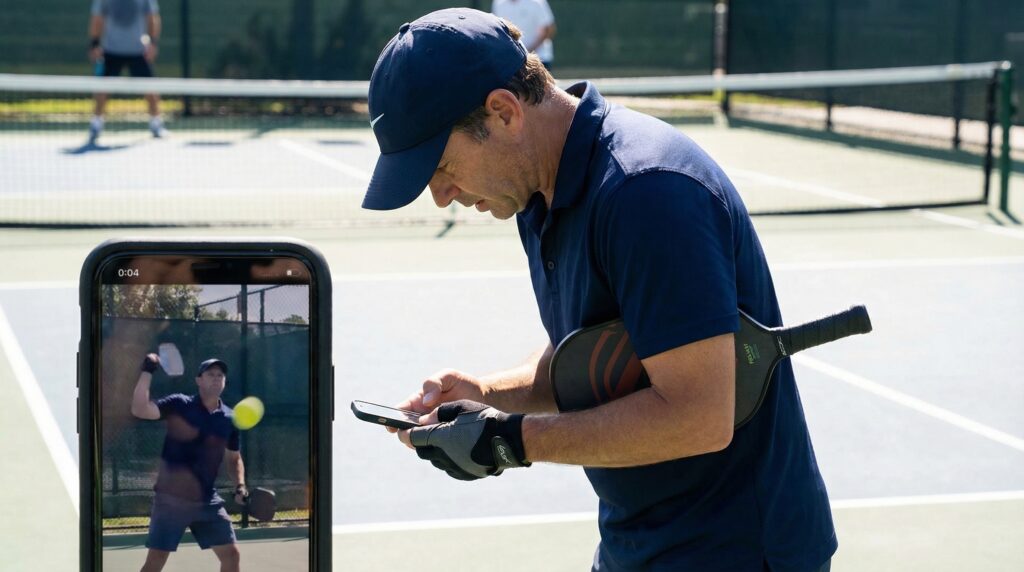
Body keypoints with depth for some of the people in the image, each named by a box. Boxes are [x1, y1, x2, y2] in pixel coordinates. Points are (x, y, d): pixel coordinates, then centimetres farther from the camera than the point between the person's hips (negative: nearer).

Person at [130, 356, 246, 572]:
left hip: (207, 500, 4)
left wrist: (240, 486, 2)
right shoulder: (179, 405, -6)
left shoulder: (229, 419, 6)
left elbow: (233, 458, 18)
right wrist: (147, 372, -27)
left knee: (231, 555, 2)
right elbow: (139, 409, -20)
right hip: (171, 499, -4)